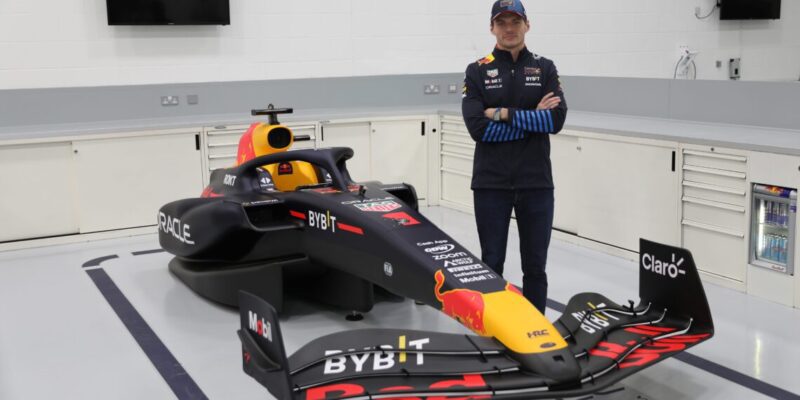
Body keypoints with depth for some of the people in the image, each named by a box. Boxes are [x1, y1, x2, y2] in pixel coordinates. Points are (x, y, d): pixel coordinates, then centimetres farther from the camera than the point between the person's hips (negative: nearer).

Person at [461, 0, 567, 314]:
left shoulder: (545, 69, 6)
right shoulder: (477, 71, 2)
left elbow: (556, 120, -9)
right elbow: (477, 127, -11)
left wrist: (505, 115, -12)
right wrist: (533, 119, -10)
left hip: (536, 182, 1)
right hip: (491, 183, -1)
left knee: (535, 265, 8)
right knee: (491, 263, 7)